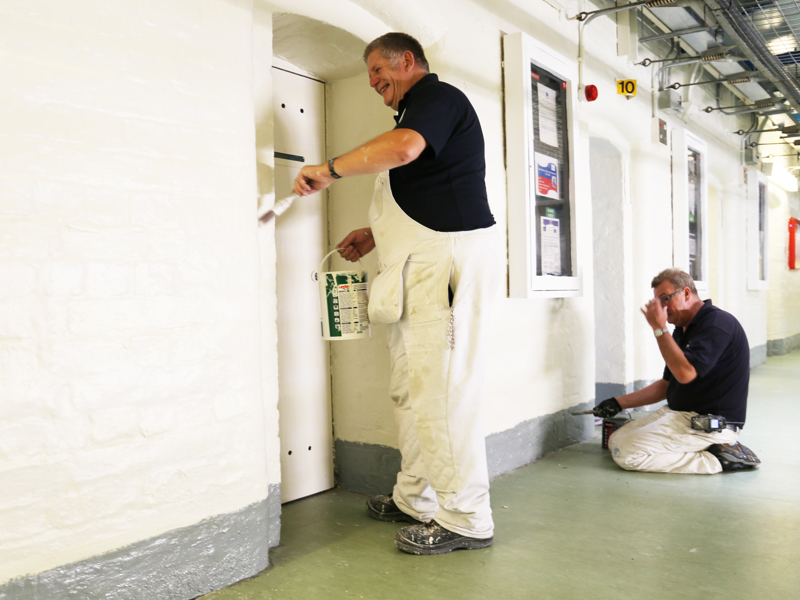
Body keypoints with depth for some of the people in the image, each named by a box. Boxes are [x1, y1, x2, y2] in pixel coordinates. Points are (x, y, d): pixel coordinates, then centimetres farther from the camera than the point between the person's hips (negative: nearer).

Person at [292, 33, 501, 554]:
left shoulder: (438, 97, -3)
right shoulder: (418, 109, 28)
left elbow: (404, 147, -26)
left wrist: (330, 170, -14)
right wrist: (376, 234, 22)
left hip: (449, 257, -10)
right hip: (423, 263, 11)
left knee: (443, 388, -9)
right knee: (411, 388, 12)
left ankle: (465, 518, 0)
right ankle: (415, 499, 22)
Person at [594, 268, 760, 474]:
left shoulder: (717, 323, -15)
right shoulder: (682, 330, 14)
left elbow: (685, 373, -28)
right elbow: (667, 385, 19)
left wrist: (659, 328, -20)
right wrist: (619, 403, 10)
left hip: (712, 424, -10)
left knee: (626, 453, -19)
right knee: (616, 440, 6)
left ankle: (715, 459, -9)